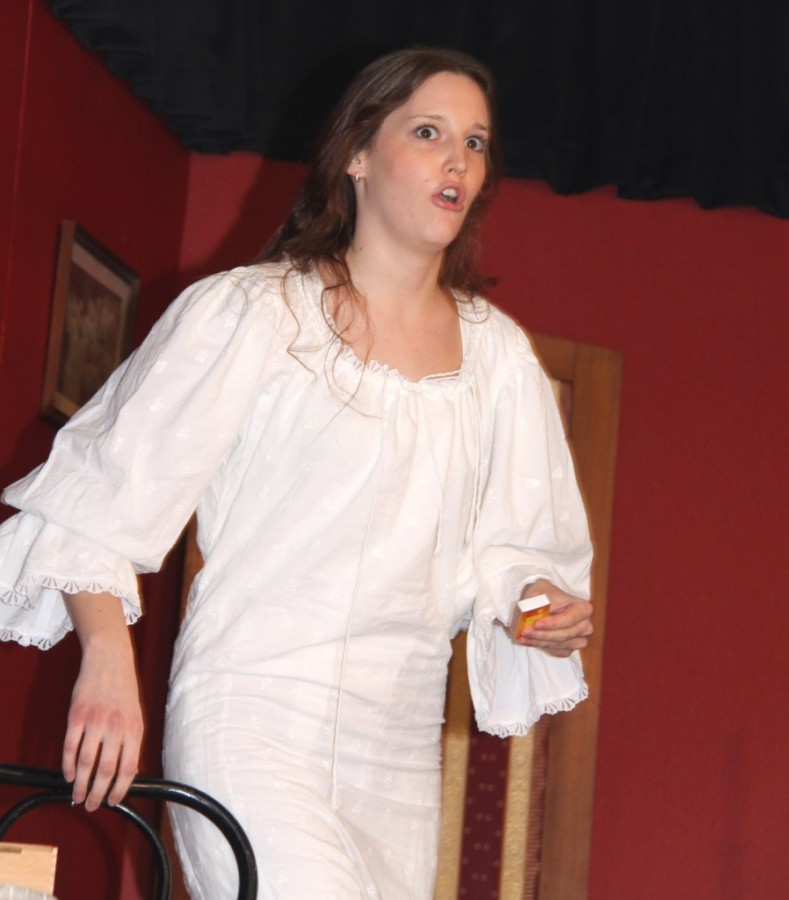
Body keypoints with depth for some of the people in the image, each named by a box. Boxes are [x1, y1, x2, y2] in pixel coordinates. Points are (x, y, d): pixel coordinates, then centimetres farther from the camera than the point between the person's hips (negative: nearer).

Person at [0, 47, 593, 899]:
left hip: (401, 748, 6)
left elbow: (504, 547, 21)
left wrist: (541, 604, -1)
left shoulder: (495, 352, 14)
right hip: (251, 721, -5)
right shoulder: (252, 312, -1)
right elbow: (106, 492, -5)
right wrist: (108, 654, -19)